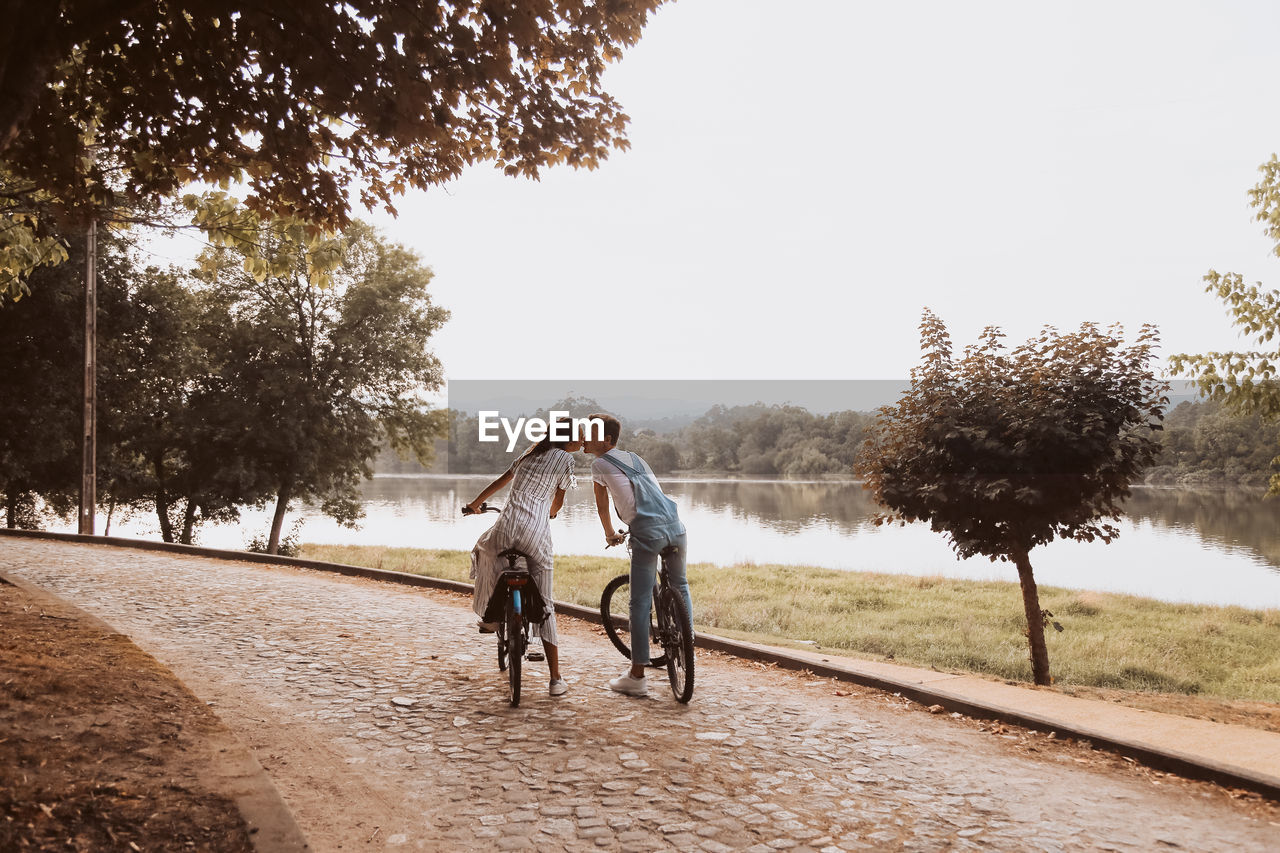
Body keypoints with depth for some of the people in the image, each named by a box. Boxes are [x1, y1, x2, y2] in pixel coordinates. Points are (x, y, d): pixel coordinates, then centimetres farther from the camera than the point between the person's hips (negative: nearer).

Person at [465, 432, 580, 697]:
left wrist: (475, 504, 42)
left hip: (506, 529, 4)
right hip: (537, 536, -4)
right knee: (544, 606, 3)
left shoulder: (531, 452, 18)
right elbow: (558, 502, 12)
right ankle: (555, 679, 2)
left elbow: (501, 481, 27)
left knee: (484, 548, 39)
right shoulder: (566, 459, 4)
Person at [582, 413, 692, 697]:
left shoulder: (600, 464, 8)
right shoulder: (634, 458, 25)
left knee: (640, 604, 0)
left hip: (648, 535, -6)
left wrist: (610, 533, 37)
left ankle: (637, 676, 4)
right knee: (679, 587, 28)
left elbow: (602, 506, 19)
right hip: (676, 527, 7)